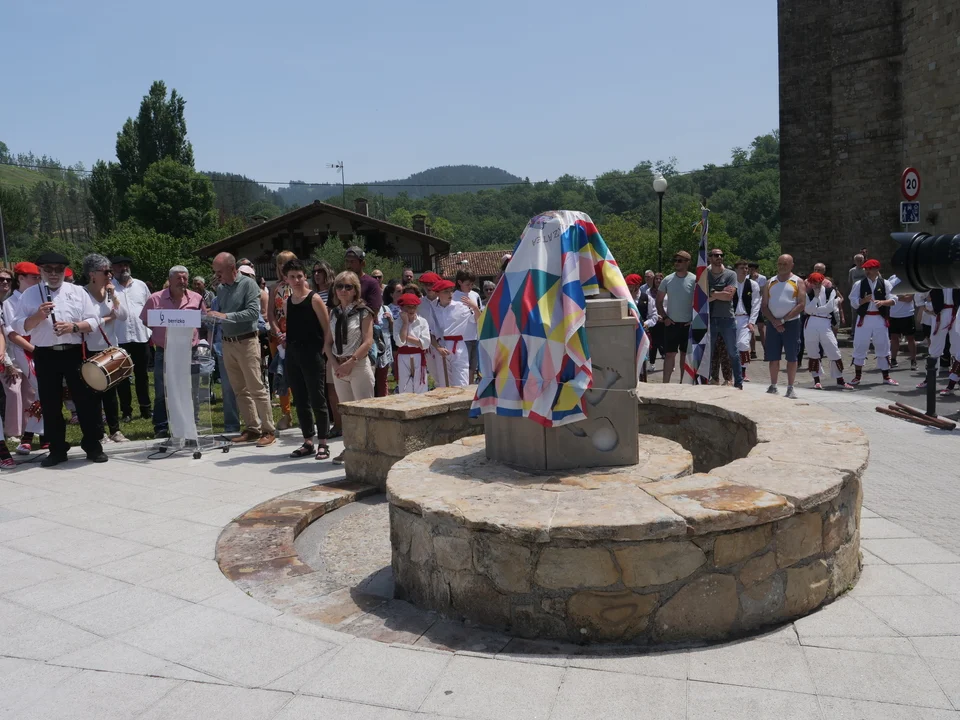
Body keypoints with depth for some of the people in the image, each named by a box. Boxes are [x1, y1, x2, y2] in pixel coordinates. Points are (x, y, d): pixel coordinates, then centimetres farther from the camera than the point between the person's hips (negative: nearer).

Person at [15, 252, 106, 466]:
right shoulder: (29, 295, 6)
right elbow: (20, 328, 2)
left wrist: (74, 326, -15)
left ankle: (93, 447, 11)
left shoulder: (77, 292, 7)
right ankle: (57, 450, 17)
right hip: (45, 356, 1)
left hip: (74, 353, 0)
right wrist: (38, 315, -15)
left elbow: (94, 321, 2)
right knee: (50, 405, 6)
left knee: (86, 399, 1)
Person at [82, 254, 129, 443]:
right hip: (90, 351, -5)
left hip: (111, 348, 5)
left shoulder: (111, 292, 6)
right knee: (94, 392, 2)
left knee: (111, 391, 11)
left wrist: (113, 296, -9)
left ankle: (115, 430, 16)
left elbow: (123, 316, 0)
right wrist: (109, 317, -7)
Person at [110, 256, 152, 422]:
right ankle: (126, 411, 12)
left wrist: (152, 331, 9)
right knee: (122, 376, 5)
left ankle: (145, 408, 19)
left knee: (142, 375, 10)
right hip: (119, 338, -2)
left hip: (141, 336, 3)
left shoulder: (141, 285, 10)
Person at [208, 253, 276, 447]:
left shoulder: (248, 284, -8)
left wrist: (225, 316, -22)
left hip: (247, 342, -7)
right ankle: (252, 428, 17)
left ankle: (269, 430, 0)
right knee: (240, 390, 9)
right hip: (228, 343, 7)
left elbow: (254, 312, -18)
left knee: (256, 388, -6)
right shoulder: (220, 289, 11)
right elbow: (219, 314, 17)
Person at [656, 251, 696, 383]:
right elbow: (659, 301, 8)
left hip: (688, 324, -1)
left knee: (686, 354, 9)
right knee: (669, 354, 0)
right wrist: (664, 317, -2)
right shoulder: (667, 280, 1)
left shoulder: (694, 280, -5)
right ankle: (665, 383, 2)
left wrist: (695, 319, -7)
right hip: (671, 323, 1)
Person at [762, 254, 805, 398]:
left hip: (791, 323, -3)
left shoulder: (798, 282, 0)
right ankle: (773, 387, 13)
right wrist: (774, 321, -11)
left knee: (792, 357, -1)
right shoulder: (770, 282, 10)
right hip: (773, 323, 3)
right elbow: (764, 306, 5)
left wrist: (783, 320, -15)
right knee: (773, 357, 4)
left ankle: (790, 388, 6)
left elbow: (801, 305, -9)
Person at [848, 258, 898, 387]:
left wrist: (882, 302, -22)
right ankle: (857, 376, 14)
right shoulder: (859, 284, 1)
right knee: (860, 347, 2)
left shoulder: (885, 283, 2)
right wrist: (864, 300, -22)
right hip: (864, 319, 0)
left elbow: (893, 300, -4)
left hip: (880, 319, 0)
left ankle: (886, 377, 18)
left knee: (883, 347, 7)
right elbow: (853, 302, -3)